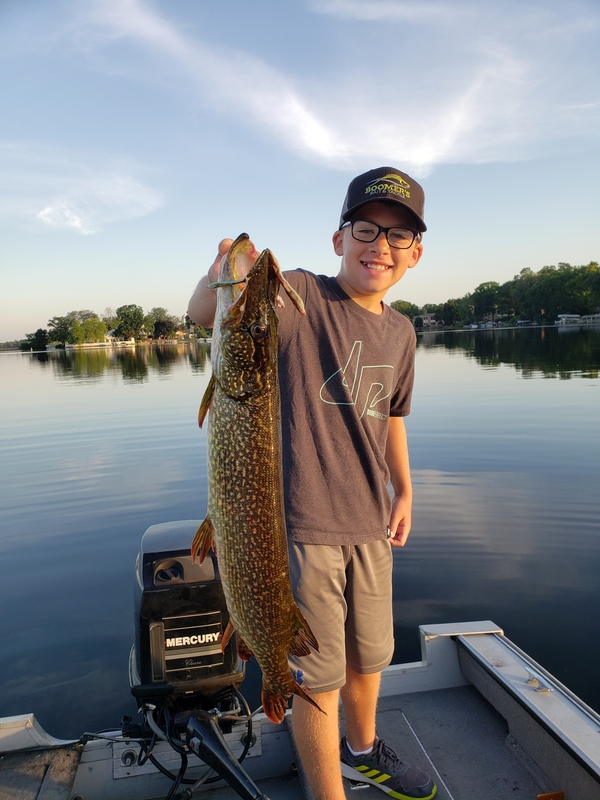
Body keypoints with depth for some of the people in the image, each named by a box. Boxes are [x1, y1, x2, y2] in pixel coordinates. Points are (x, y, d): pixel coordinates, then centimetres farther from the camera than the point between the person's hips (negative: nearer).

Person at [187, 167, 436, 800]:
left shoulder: (400, 333, 6)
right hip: (301, 523, -6)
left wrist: (404, 491, 18)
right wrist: (221, 281, -51)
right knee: (319, 675, 8)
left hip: (370, 524, 7)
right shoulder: (299, 297, -13)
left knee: (370, 655, 25)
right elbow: (201, 315, -29)